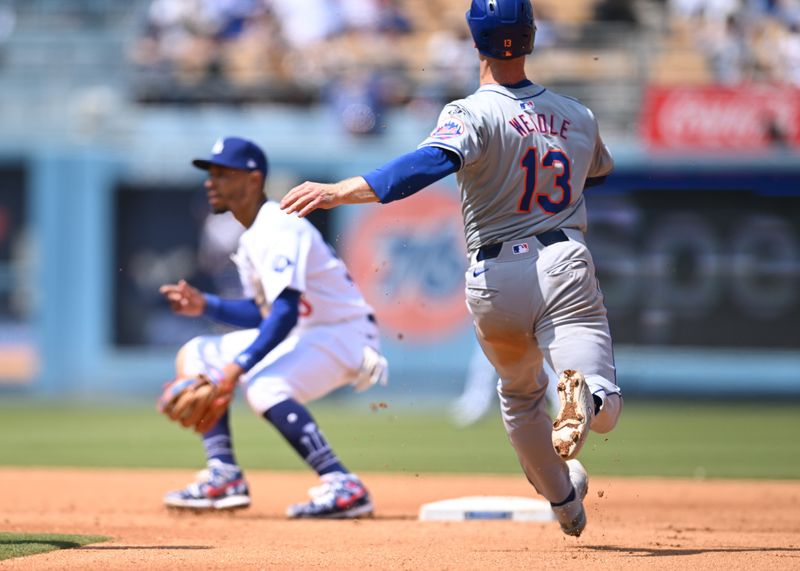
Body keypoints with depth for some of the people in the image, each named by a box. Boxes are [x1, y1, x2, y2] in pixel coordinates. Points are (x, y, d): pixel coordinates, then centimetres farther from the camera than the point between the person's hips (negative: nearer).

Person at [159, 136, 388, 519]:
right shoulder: (250, 240, 12)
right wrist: (206, 305, 2)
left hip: (344, 334, -11)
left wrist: (238, 366, -34)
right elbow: (260, 313, 17)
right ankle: (224, 478, 3)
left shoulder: (278, 229, -20)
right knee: (195, 356, 9)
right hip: (300, 336, 11)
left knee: (264, 386, -35)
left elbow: (286, 312, -30)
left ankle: (343, 487, -37)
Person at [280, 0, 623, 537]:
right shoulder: (579, 117, 10)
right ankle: (585, 398, -47)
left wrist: (339, 191, -38)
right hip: (566, 268, 1)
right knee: (606, 408, -13)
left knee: (521, 393, 28)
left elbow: (432, 162, -29)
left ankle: (564, 499, 39)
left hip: (495, 280, 0)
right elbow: (600, 168, 32)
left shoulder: (474, 114, -7)